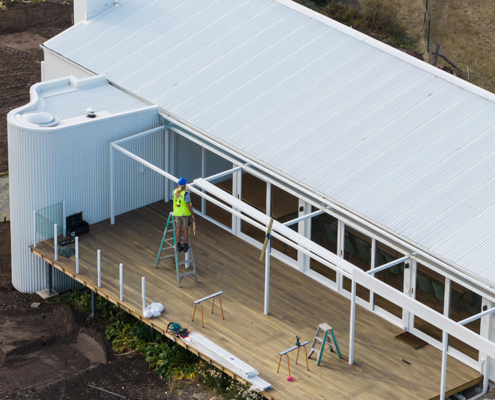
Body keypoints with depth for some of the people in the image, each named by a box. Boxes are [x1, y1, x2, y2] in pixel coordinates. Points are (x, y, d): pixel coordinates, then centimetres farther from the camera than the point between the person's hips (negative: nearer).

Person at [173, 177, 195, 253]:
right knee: (186, 229, 10)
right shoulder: (186, 194, -26)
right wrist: (193, 215, -17)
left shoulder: (175, 192, -5)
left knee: (179, 229, 14)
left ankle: (178, 247, 19)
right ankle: (185, 246, 20)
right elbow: (188, 206, -26)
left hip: (177, 213, 5)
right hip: (185, 213, -5)